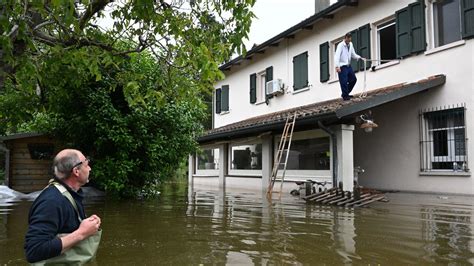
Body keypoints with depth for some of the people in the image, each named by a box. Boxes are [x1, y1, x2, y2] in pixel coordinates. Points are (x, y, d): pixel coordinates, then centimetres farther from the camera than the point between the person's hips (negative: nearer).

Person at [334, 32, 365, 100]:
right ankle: (345, 96, 5)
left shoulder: (350, 45, 10)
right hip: (342, 67, -8)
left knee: (353, 79, 13)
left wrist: (360, 58, 2)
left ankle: (346, 94, 25)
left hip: (348, 66, 8)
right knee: (344, 82, -8)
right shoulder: (341, 45, -11)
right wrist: (337, 66, -29)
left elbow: (353, 54, 19)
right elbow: (337, 56, -19)